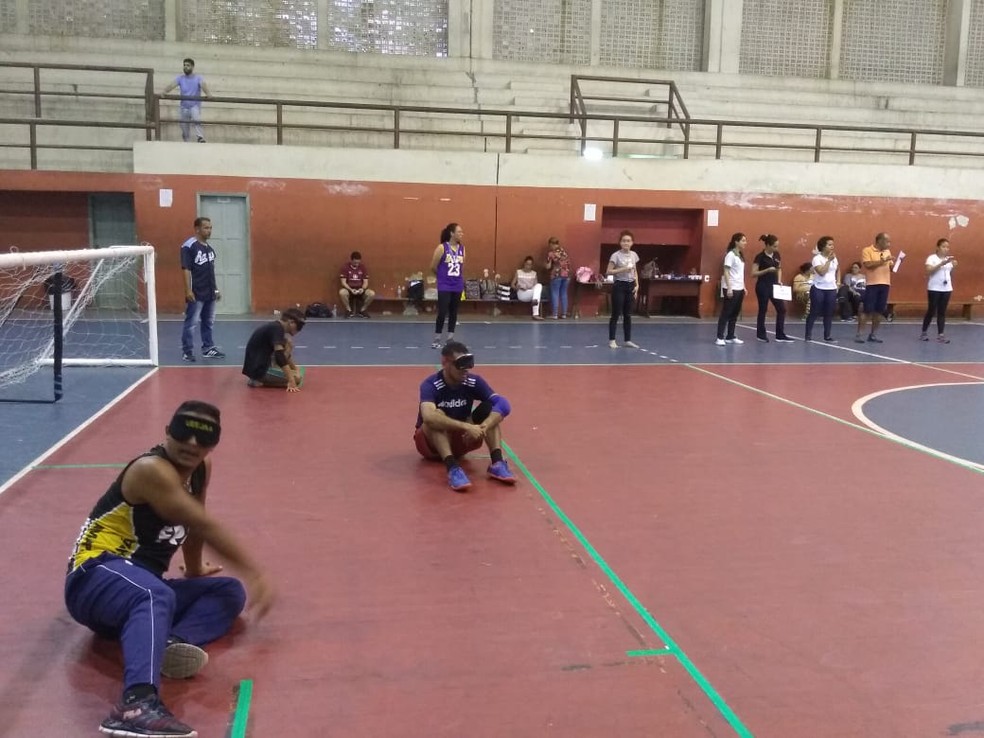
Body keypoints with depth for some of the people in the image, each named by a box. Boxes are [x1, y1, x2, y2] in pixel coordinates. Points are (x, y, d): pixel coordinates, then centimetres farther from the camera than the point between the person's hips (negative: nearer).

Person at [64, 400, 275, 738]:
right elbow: (205, 526, -20)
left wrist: (194, 570, 40)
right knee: (156, 597, -40)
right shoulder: (151, 469, -16)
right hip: (96, 575, -10)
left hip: (140, 585, 10)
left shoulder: (201, 469, 10)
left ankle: (174, 641, -29)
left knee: (230, 592, 2)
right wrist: (254, 572, -16)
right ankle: (137, 704, -62)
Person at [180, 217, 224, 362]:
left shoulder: (210, 247, 14)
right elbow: (186, 269, -14)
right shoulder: (188, 246, -10)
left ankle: (208, 349, 22)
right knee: (191, 323, -3)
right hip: (196, 294, -8)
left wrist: (216, 289, 19)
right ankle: (187, 352, 4)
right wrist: (188, 290, -19)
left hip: (210, 293, 8)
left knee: (208, 323, 14)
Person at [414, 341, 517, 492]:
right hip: (431, 443, -4)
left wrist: (483, 427, -41)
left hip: (461, 439, 4)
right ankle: (453, 468, -47)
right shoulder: (431, 385, -24)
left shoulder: (474, 382, -12)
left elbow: (503, 404, -24)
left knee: (489, 409, -18)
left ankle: (497, 463, -30)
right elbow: (428, 417, -44)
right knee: (437, 416, -35)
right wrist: (466, 426, -49)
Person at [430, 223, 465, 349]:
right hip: (444, 286, -5)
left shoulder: (462, 248, 4)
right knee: (442, 312, -7)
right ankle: (437, 339, 4)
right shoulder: (442, 248, -10)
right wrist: (443, 276, 8)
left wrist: (460, 279, 11)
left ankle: (450, 338, 19)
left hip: (457, 286, 5)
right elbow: (433, 267, -4)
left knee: (453, 312, 10)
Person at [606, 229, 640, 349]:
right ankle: (612, 340, 5)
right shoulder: (616, 255, -10)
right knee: (616, 314, -2)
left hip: (630, 286, 5)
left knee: (628, 315, 9)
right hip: (619, 286, -5)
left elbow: (635, 272, 15)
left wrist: (637, 285, 6)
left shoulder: (634, 255, 7)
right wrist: (623, 269, -22)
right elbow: (608, 272, -14)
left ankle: (627, 340, 15)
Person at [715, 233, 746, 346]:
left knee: (735, 314, 10)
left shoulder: (740, 255, 14)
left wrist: (744, 287, 15)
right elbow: (726, 272, -14)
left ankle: (730, 336, 16)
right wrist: (729, 288, -19)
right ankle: (720, 337, -2)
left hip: (739, 288, 8)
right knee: (726, 313, -5)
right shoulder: (730, 254, -11)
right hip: (731, 288, -8)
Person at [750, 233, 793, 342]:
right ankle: (760, 334, 17)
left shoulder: (777, 255, 5)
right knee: (763, 310, 3)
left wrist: (779, 281, 4)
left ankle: (780, 335, 6)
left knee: (782, 308, 0)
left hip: (774, 285, 6)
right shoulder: (760, 257, -13)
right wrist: (767, 270, -24)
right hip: (762, 286, -6)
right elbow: (753, 273, -14)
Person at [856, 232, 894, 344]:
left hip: (885, 284, 6)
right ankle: (860, 334, -1)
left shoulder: (887, 252, 15)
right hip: (872, 284, -6)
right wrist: (883, 261, -17)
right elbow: (868, 264, -17)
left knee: (879, 311, 6)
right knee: (866, 310, -5)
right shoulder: (867, 250, -3)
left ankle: (873, 334, 13)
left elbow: (891, 268, 17)